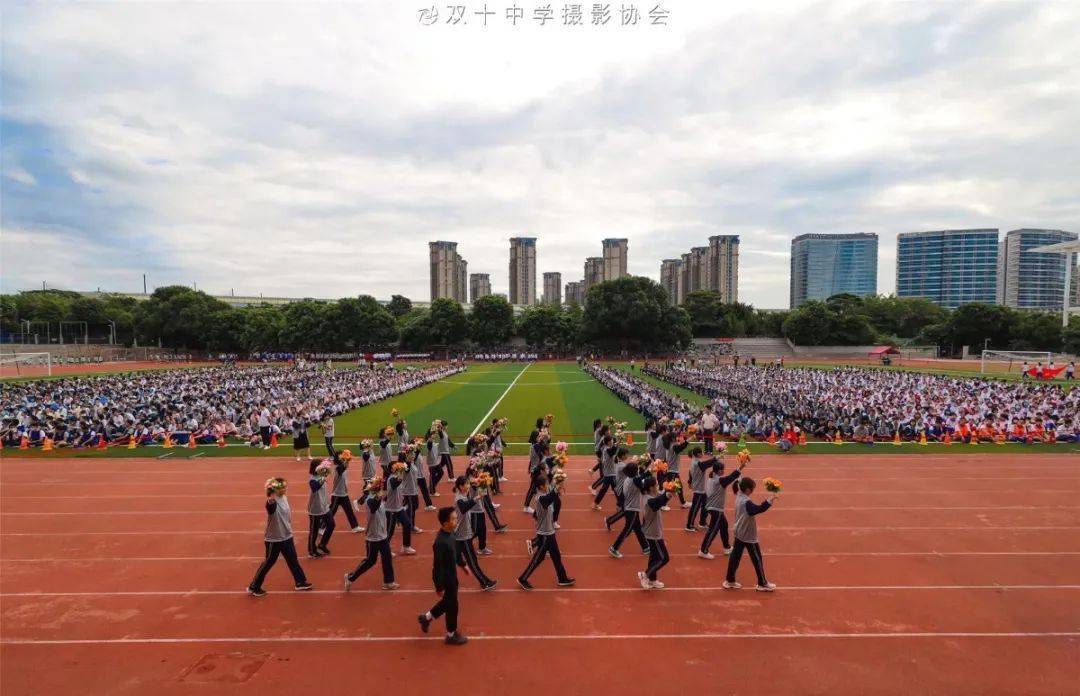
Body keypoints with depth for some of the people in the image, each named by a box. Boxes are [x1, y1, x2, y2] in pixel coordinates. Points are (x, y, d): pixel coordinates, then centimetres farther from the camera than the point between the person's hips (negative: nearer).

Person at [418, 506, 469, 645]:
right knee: (452, 606, 11)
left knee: (448, 601, 27)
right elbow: (438, 566, -27)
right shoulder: (441, 542, -34)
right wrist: (439, 587, -20)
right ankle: (451, 635, 32)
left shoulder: (449, 533, -6)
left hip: (451, 575, 9)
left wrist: (462, 564, 22)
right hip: (445, 578, -9)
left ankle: (426, 617, 46)